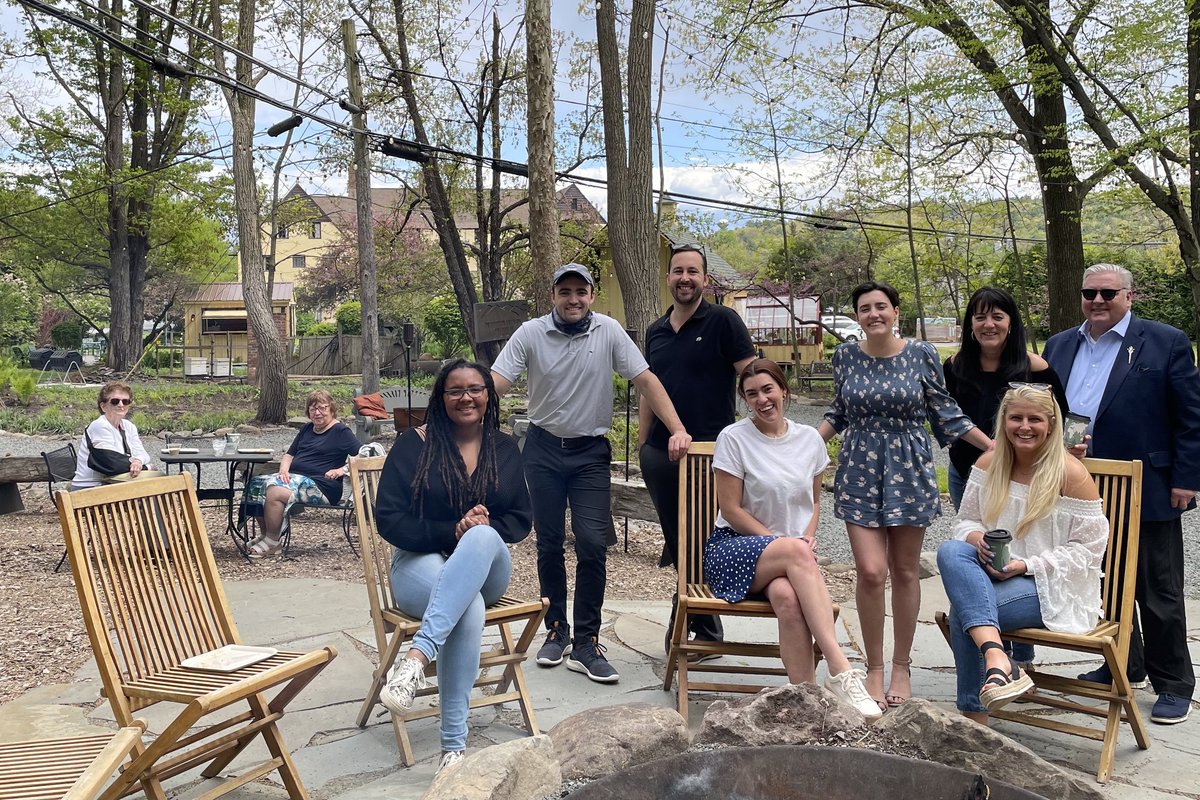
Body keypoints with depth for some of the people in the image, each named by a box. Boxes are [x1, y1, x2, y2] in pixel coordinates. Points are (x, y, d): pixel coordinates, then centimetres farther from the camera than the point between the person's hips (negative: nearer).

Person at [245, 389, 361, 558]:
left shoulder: (341, 432, -1)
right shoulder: (307, 429, 23)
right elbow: (289, 454, 25)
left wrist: (342, 470, -22)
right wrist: (284, 470, 4)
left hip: (320, 485, -8)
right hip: (294, 477, 8)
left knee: (275, 492, -30)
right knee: (255, 485, -12)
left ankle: (272, 542, -15)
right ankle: (266, 534, -3)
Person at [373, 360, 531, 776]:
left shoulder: (505, 448, 9)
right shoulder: (414, 444, -1)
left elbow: (521, 520, 8)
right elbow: (388, 519, -7)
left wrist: (484, 527, -15)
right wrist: (451, 531, -20)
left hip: (486, 569, 3)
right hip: (421, 563, -2)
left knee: (482, 538, -37)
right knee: (469, 607, -38)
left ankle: (417, 656, -48)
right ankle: (453, 747, -37)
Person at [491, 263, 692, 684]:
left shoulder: (609, 331, -4)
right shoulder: (530, 334, -6)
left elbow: (646, 381, -5)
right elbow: (494, 384, -12)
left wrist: (677, 429, -15)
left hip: (591, 452, 0)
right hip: (543, 449, 1)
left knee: (593, 544, -9)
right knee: (549, 545, 9)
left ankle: (585, 643, 2)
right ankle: (556, 630, 25)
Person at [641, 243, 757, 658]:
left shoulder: (722, 321, -3)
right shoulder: (655, 331, 14)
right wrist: (642, 447, 16)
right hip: (660, 453, 6)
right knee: (677, 544, 11)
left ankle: (703, 629, 16)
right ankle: (701, 626, 25)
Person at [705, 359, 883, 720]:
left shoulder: (810, 439, 11)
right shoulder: (733, 438, -2)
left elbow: (814, 501, 19)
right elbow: (731, 510, -5)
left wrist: (808, 538, -2)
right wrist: (782, 542, -12)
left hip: (792, 556, 3)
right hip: (734, 548, -3)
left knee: (787, 595, -36)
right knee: (795, 552, -37)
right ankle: (840, 670, -40)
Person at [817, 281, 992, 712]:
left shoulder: (922, 355, -1)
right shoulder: (845, 356, 3)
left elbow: (944, 411, 6)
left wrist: (993, 445, 1)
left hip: (908, 473, 0)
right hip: (860, 473, 0)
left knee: (904, 572, 7)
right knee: (871, 571, -8)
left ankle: (901, 668, 22)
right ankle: (874, 669, 9)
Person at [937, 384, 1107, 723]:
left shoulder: (1071, 473, -8)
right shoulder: (989, 464, 7)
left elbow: (1088, 547, -6)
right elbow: (965, 520, 15)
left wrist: (1028, 565, -17)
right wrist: (976, 538, -12)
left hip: (1054, 588, -5)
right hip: (992, 574, 5)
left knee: (963, 609, -31)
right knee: (950, 552, -31)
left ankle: (974, 720, -25)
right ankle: (996, 659, -45)